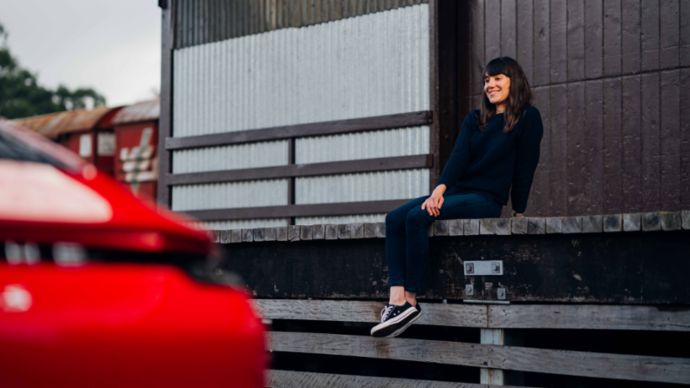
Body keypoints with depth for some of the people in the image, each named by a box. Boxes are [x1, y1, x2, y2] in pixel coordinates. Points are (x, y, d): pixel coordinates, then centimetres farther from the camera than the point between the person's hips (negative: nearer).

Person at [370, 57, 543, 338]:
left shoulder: (528, 118, 1)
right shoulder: (475, 120, 17)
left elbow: (525, 167, -2)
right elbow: (458, 157, 3)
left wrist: (519, 212, -3)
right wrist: (439, 190, -14)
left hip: (487, 199, -7)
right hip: (457, 191, 7)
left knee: (417, 217, -29)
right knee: (395, 218, -17)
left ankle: (411, 301, -25)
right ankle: (396, 300, -32)